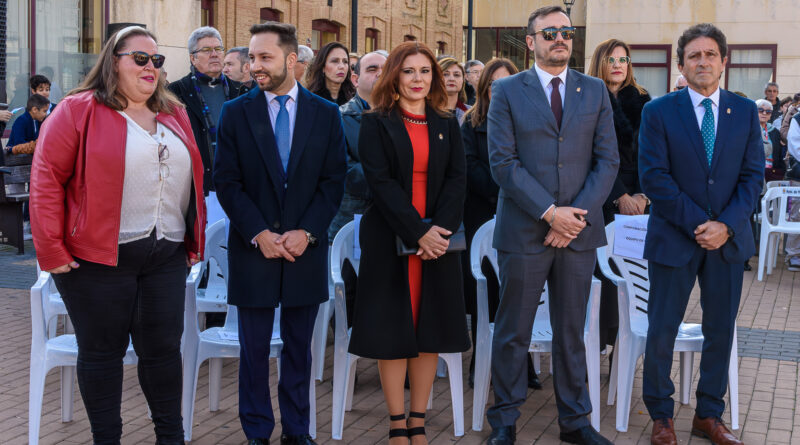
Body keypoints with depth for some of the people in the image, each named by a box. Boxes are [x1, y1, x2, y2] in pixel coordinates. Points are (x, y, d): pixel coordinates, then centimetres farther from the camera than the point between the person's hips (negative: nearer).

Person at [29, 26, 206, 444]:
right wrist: (51, 250, -11)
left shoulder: (175, 114, 14)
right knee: (102, 350, 5)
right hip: (99, 257, -4)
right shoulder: (77, 110, -4)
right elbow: (46, 180, -7)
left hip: (167, 256, 5)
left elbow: (193, 178, 19)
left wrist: (195, 240, 13)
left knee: (163, 347, 8)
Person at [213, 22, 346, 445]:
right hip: (253, 248, -1)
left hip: (305, 248, 1)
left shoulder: (325, 113, 3)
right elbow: (226, 181, -2)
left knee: (298, 345, 9)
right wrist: (259, 234, -12)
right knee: (254, 347, 6)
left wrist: (307, 232, -10)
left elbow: (334, 180, 1)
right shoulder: (235, 112, 1)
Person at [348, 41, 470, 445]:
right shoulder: (376, 124, 0)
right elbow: (380, 182, -9)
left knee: (429, 330, 4)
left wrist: (441, 229, -13)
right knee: (392, 329, 1)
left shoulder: (446, 125, 11)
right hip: (391, 240, -3)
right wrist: (417, 232, -17)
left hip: (438, 240, 3)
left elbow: (457, 179, 3)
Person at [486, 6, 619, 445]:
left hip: (579, 228, 3)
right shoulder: (507, 91, 1)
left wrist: (577, 213, -9)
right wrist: (549, 212, -14)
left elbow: (608, 159, 4)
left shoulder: (595, 91, 9)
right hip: (524, 229, -2)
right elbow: (503, 162, -7)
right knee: (513, 332, 6)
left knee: (571, 331, 11)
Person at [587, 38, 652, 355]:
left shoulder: (641, 102, 12)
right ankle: (602, 338, 2)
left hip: (635, 201, 3)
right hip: (601, 201, -3)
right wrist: (620, 197, -11)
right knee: (603, 268, -6)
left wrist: (642, 195, -7)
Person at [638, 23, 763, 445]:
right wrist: (697, 223, -15)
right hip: (674, 237, -3)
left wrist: (726, 225, -12)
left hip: (729, 238, 3)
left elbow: (753, 174, 2)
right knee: (661, 331, 2)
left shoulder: (745, 111, 5)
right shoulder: (658, 111, -3)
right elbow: (653, 176, -9)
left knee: (721, 330, 10)